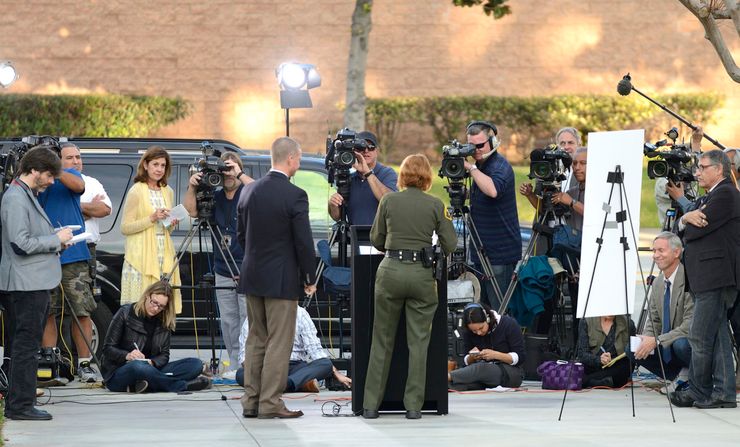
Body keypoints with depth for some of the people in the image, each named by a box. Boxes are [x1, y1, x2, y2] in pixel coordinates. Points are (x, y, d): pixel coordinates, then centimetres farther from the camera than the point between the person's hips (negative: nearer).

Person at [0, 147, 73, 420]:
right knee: (26, 346, -7)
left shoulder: (28, 196, 18)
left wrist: (55, 239, 11)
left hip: (36, 283, 11)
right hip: (25, 283, -11)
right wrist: (56, 239, -12)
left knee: (27, 345, 14)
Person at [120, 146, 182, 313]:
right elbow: (125, 228, -7)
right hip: (141, 259, -6)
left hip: (164, 255, 6)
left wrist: (172, 224, 3)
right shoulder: (136, 191, -3)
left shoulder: (168, 192, 15)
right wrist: (152, 218, -16)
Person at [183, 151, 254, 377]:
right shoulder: (215, 197, 12)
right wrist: (192, 187, -8)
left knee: (248, 320, -9)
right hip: (223, 272, 5)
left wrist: (240, 175, -22)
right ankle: (234, 365, 10)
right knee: (228, 322, 5)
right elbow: (191, 210, 6)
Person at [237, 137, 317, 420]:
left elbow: (241, 235, 11)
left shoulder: (249, 191, 4)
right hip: (281, 279, -6)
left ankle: (251, 402, 14)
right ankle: (270, 404, -2)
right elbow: (304, 242, -13)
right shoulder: (295, 196, -15)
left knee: (255, 341, 13)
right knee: (278, 343, -1)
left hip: (252, 277, 6)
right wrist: (310, 279, -1)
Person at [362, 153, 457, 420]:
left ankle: (371, 405, 10)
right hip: (422, 273, -1)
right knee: (418, 342, 6)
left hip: (391, 270, 1)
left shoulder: (389, 201, 1)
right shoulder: (435, 205, -1)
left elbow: (376, 240, 9)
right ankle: (414, 406, 3)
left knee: (382, 341, 9)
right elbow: (450, 245, 0)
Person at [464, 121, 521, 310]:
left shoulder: (500, 166, -13)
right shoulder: (481, 166, 14)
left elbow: (493, 190, -35)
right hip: (482, 251, 9)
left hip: (500, 253, -9)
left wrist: (471, 168, -29)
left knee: (499, 309, -9)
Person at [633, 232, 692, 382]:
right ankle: (681, 375, 4)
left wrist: (657, 340, -27)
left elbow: (691, 325, -26)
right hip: (667, 348, 8)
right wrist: (645, 339, -9)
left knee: (680, 344, -38)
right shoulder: (658, 283, 7)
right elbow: (654, 321, 14)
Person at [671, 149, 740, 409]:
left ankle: (699, 392, -2)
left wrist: (689, 222, 6)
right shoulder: (709, 197, 24)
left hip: (716, 277, -10)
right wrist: (687, 217, -6)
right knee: (717, 337, 8)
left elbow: (696, 230, -17)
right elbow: (683, 227, 17)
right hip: (707, 278, 10)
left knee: (700, 337, -8)